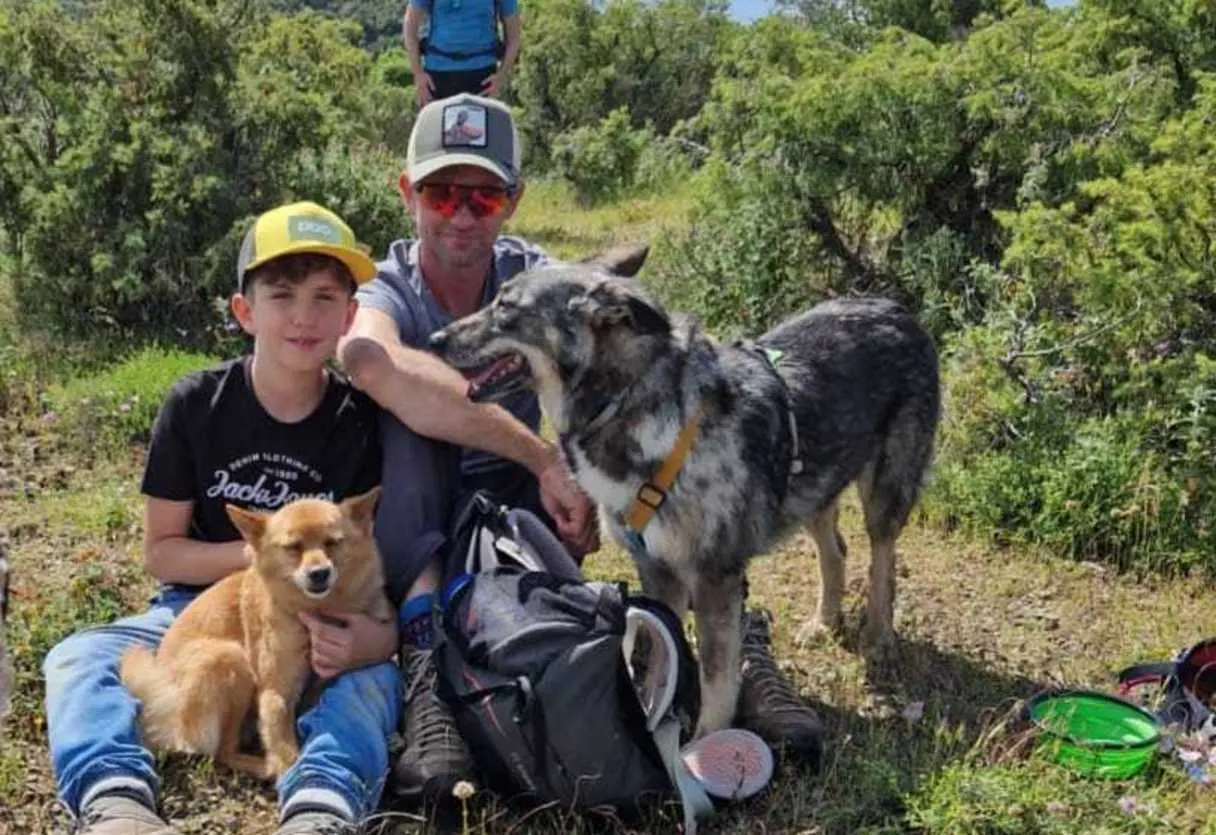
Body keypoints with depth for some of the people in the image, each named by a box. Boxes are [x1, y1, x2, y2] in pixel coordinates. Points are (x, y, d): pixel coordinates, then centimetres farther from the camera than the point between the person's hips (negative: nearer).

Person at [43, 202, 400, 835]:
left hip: (316, 627, -1)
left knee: (373, 678, -32)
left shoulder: (363, 421, -6)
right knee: (77, 659, -23)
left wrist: (372, 635, -31)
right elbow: (161, 551, 0)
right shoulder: (196, 404, -5)